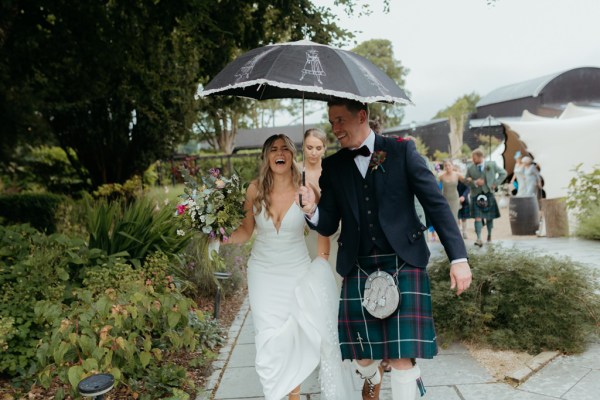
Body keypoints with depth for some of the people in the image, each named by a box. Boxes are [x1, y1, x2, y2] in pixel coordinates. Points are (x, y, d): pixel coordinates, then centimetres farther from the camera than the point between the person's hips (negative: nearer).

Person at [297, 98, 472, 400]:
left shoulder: (401, 151, -1)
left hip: (404, 264, -2)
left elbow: (436, 203, -3)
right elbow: (328, 226, 7)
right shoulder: (333, 166, 7)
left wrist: (458, 257, -8)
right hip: (359, 270, 3)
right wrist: (312, 211, -16)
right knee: (360, 354, 11)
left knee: (401, 356, -6)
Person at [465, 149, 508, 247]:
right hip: (476, 195, -1)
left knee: (490, 217, 13)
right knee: (478, 218, -12)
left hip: (488, 194, 1)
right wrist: (475, 183, -14)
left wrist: (496, 183, -1)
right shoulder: (470, 168, -1)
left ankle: (489, 234, 36)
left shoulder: (491, 165, -1)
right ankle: (479, 239, -16)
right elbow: (466, 181, 5)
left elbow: (503, 173, 9)